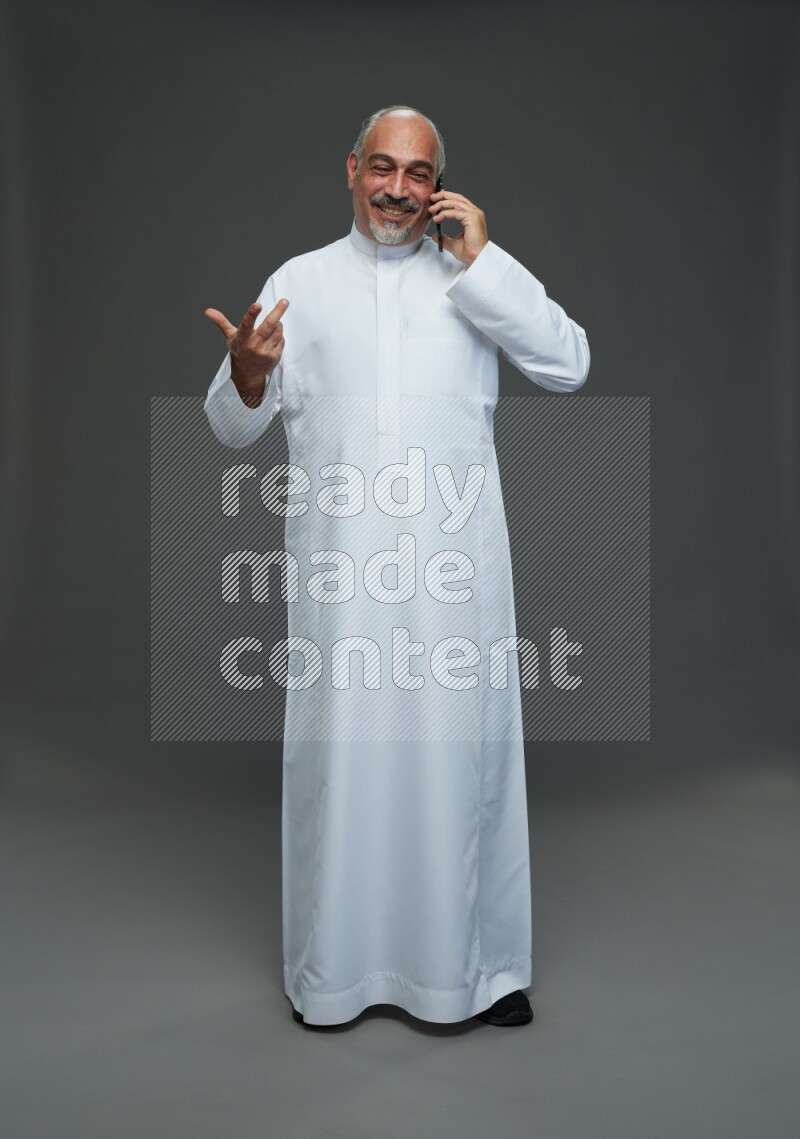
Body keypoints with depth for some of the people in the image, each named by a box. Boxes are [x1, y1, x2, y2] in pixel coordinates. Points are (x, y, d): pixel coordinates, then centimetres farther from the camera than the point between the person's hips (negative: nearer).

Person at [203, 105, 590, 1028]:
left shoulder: (480, 275, 13)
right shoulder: (300, 281, 12)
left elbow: (568, 366, -1)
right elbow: (234, 426, 8)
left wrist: (481, 262, -4)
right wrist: (248, 374, -15)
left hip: (454, 554, 0)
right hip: (339, 560, 0)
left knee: (461, 750, 6)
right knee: (339, 753, 5)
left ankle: (476, 962, 23)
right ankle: (332, 969, 24)